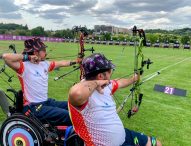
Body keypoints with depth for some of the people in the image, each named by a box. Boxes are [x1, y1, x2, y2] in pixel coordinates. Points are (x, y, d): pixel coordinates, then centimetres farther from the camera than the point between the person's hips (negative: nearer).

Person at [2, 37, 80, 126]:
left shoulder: (45, 64, 8)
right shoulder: (24, 67, -14)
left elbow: (61, 63, 21)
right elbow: (5, 57, -29)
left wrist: (75, 61, 27)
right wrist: (27, 57, -19)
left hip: (46, 102, 8)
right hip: (33, 107, -8)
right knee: (68, 115, -21)